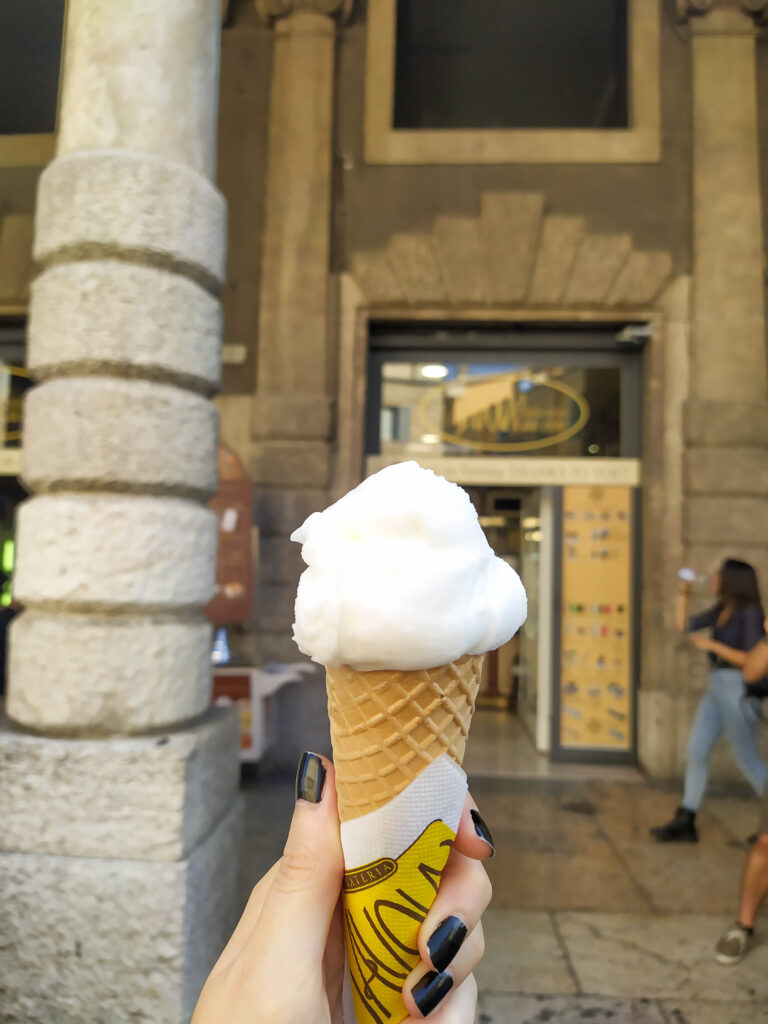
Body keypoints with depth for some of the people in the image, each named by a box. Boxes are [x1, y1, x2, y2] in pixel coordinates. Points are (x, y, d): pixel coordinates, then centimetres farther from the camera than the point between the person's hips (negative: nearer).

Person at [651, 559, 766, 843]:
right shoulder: (720, 610, 9)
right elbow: (683, 625, 14)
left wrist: (712, 645, -19)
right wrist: (682, 593, 8)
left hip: (737, 691, -8)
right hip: (715, 690, 8)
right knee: (696, 753, 8)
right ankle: (685, 823, 15)